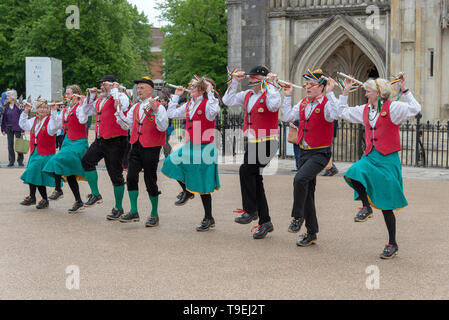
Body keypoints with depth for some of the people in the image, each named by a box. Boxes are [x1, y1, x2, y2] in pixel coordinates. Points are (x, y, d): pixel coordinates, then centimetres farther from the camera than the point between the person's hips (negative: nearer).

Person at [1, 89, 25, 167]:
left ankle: (20, 161, 9)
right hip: (9, 128, 5)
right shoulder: (7, 106, 7)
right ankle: (11, 161, 14)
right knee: (10, 145, 6)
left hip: (17, 128, -5)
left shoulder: (17, 106, -8)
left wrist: (22, 130, -12)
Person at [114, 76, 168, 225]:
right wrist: (119, 111, 5)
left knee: (150, 181, 0)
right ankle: (133, 212, 6)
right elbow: (126, 125, 14)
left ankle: (154, 214, 12)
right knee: (131, 177, -2)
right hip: (136, 146, 6)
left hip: (151, 148, -6)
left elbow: (163, 127, -16)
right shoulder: (135, 108, 13)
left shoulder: (158, 107, -7)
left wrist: (155, 111, -27)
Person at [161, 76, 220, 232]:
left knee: (203, 186, -2)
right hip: (190, 146, 7)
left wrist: (210, 92, -27)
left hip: (205, 147, -7)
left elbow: (214, 111, -35)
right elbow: (171, 114, 19)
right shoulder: (188, 105, 11)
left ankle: (208, 219, 11)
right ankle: (187, 191, 15)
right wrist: (176, 96, 16)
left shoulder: (208, 103, -11)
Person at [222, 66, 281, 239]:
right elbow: (228, 101, 14)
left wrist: (270, 84, -22)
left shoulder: (271, 93, -8)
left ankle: (250, 210, -7)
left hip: (267, 143, -8)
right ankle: (265, 222, 15)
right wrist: (235, 82, 9)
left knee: (246, 170, -21)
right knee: (255, 180, 8)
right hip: (251, 143, 8)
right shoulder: (247, 95, 13)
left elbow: (274, 105, -29)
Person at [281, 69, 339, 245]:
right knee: (307, 192, 10)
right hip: (304, 152, 7)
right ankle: (311, 233, 19)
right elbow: (287, 117, 8)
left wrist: (329, 93, -31)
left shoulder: (326, 103, -10)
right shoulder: (303, 103, 10)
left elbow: (333, 115, -30)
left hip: (320, 153, -7)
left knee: (300, 179, -29)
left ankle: (297, 217, -12)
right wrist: (288, 97, 4)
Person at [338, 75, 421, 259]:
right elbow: (343, 113, 25)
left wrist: (405, 90, -20)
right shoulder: (364, 110, 13)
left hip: (387, 159, -5)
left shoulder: (392, 108, -6)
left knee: (386, 205, -2)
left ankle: (392, 244, 10)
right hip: (370, 156, 5)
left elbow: (415, 109, -18)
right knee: (355, 174, -30)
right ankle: (366, 206, -4)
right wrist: (346, 92, 20)